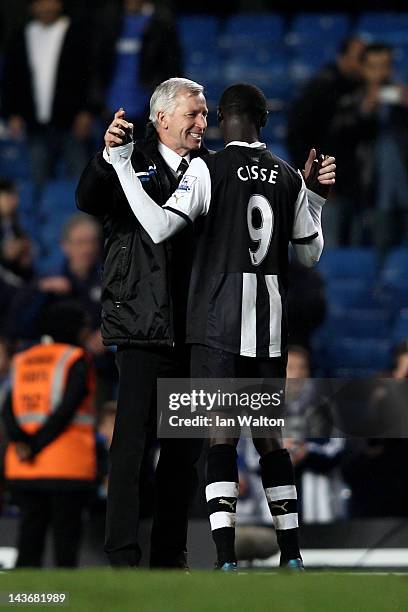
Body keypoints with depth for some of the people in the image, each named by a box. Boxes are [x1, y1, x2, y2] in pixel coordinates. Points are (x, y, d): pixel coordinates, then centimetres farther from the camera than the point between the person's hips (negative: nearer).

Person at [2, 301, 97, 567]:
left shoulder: (23, 360, 15)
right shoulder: (76, 360, -3)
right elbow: (66, 409, -14)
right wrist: (37, 446, -12)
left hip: (22, 471, 5)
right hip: (66, 466, -5)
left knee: (30, 535, 8)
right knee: (66, 535, -2)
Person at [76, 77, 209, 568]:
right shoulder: (133, 164, -2)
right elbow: (88, 203, -17)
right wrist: (107, 157, -36)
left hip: (194, 328, 5)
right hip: (144, 328, -5)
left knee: (186, 446, 8)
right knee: (132, 442, -8)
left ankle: (170, 556, 15)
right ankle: (122, 558, -6)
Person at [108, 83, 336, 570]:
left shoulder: (208, 170, -6)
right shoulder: (288, 178, 8)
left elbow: (159, 228, -17)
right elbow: (310, 254, 18)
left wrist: (122, 164, -11)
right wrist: (315, 197, 32)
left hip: (219, 324, -4)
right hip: (270, 327, 4)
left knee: (221, 436, -6)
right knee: (269, 435, 13)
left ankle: (226, 561, -16)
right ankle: (291, 555, 14)